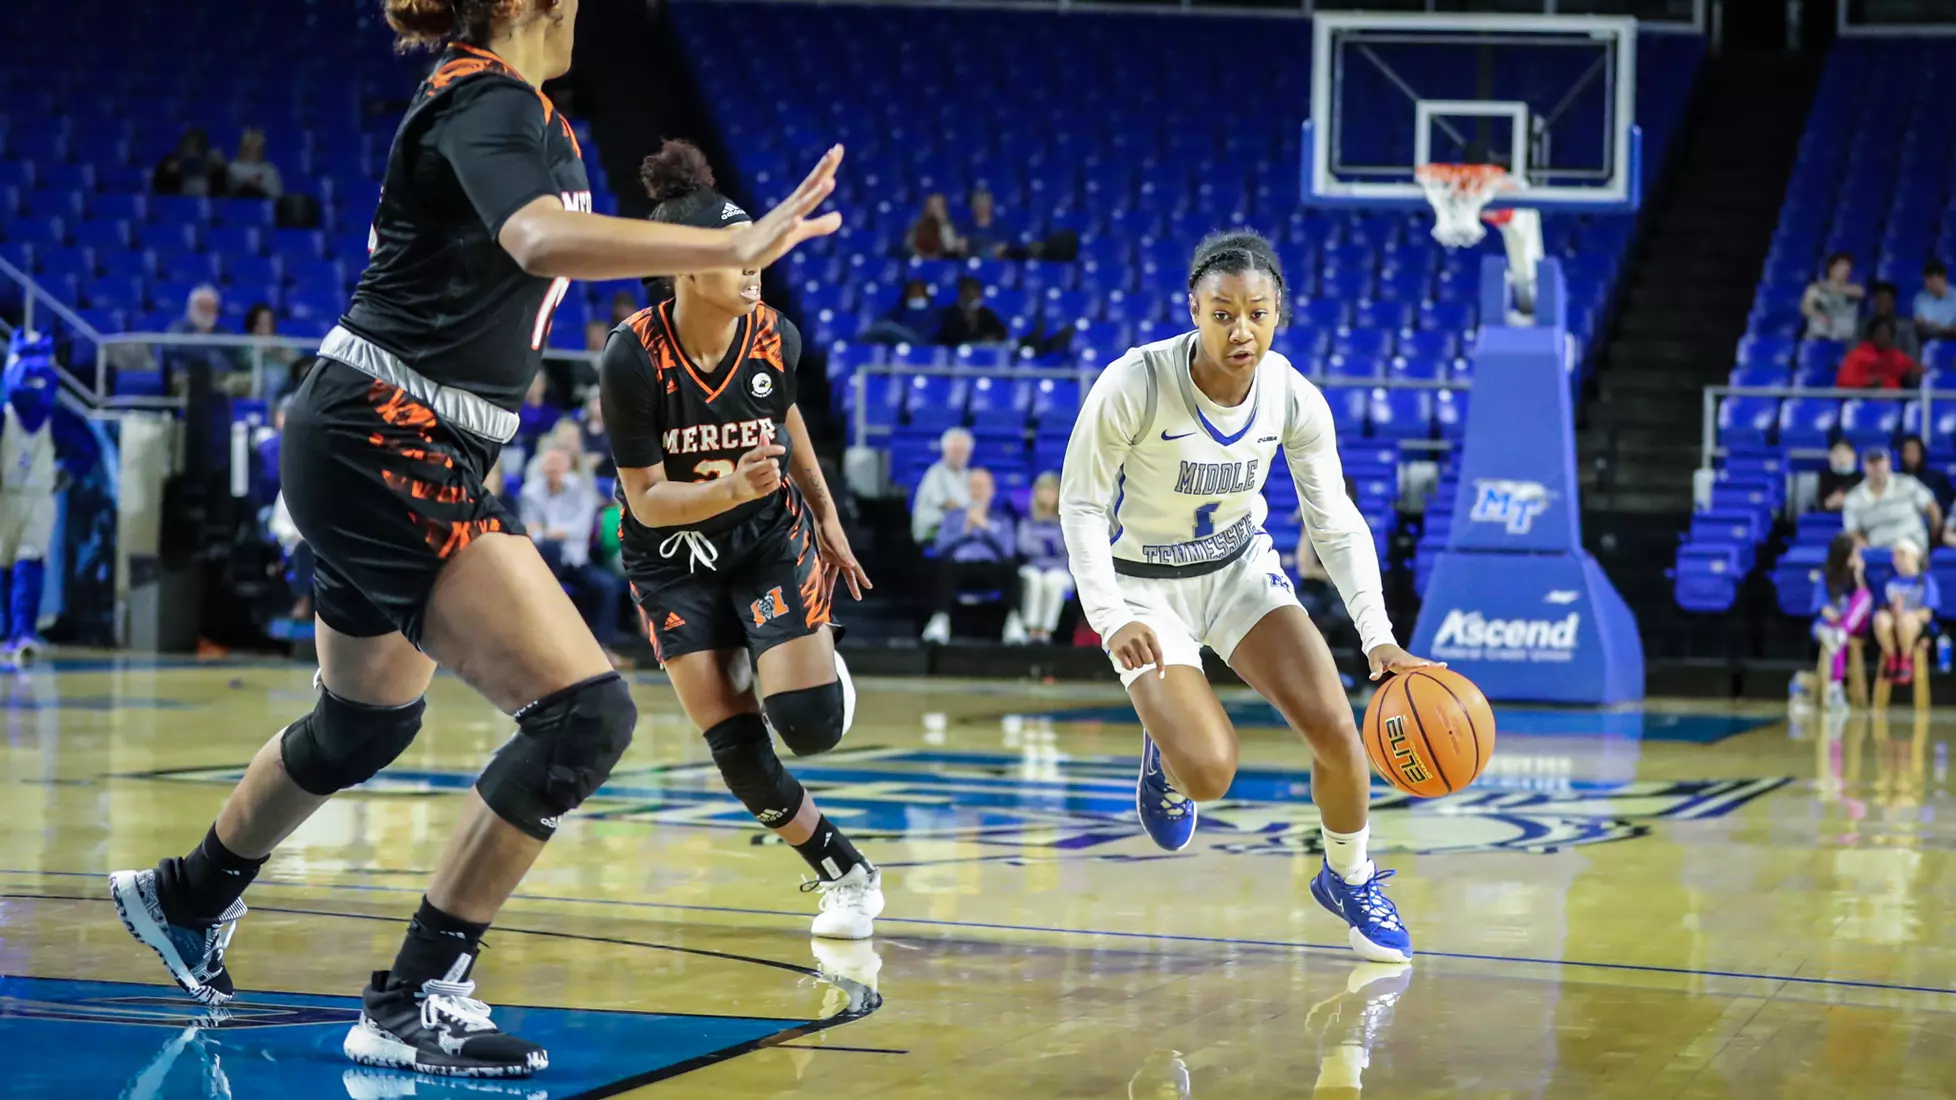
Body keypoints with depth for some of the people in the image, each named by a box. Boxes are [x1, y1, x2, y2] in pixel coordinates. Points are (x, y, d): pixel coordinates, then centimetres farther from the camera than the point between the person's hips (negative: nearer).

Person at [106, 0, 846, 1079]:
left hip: (397, 456, 11)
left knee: (366, 721, 29)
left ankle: (188, 898, 53)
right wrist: (734, 247, -44)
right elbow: (542, 238, -37)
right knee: (584, 713, -17)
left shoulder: (530, 116, 13)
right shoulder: (489, 100, -16)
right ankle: (409, 1006, -9)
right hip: (386, 450, -11)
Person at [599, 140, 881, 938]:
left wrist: (828, 521, 16)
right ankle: (847, 876, 12)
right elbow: (646, 499, -20)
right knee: (736, 753, -9)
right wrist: (733, 489, -37)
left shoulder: (774, 338, -14)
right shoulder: (632, 357, -24)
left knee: (812, 726, -16)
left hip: (773, 538, 2)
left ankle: (791, 660, 21)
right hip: (674, 561, -2)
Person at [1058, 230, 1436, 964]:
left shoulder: (1293, 397, -16)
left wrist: (1378, 636, -17)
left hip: (1242, 567, 3)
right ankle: (1167, 749, 21)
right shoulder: (1134, 386, -28)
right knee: (1210, 774, -20)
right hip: (1146, 586, -3)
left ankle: (1349, 880, 17)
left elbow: (1335, 521, -7)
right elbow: (1080, 504, -18)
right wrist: (1112, 620, -30)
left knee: (1336, 728, -13)